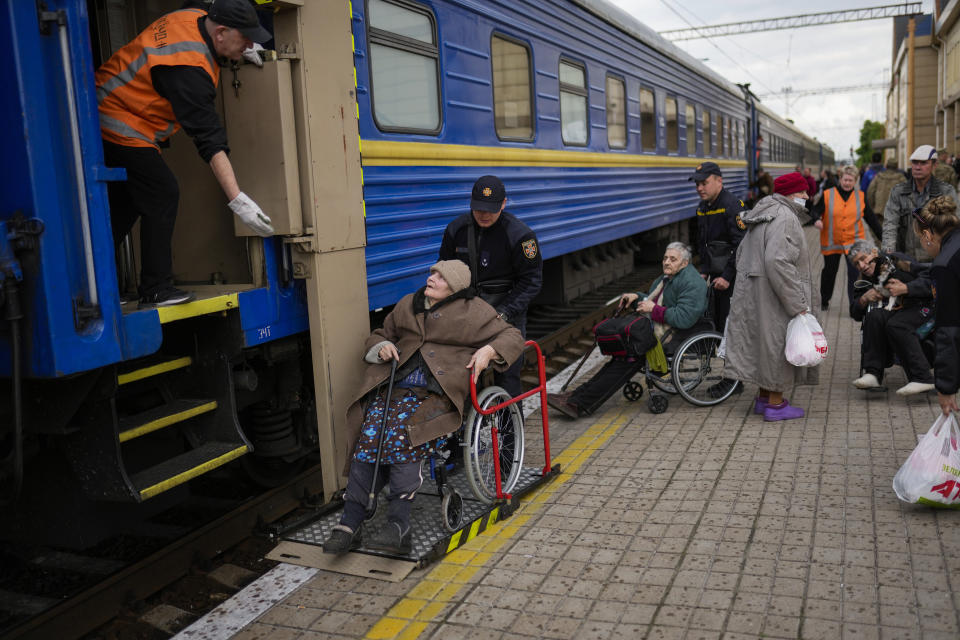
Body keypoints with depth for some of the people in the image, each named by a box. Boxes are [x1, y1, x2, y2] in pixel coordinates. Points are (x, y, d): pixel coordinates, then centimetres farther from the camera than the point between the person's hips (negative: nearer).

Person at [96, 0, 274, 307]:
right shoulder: (190, 69, -29)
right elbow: (209, 139, -34)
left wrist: (235, 52, 10)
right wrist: (238, 200, -37)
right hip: (121, 127, -10)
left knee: (126, 201, 14)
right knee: (163, 195, -11)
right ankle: (155, 289, -4)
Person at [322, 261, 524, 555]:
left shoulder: (474, 311, 10)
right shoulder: (407, 305, 24)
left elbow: (512, 337, 8)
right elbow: (378, 335, 33)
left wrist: (488, 350, -13)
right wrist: (381, 347, 9)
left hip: (438, 391, -4)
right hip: (393, 385, 4)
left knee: (401, 435, -31)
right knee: (369, 435, -22)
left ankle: (398, 525, -30)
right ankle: (349, 524, -22)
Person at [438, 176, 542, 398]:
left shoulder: (519, 235, -12)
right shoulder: (457, 229, 1)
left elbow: (531, 280, -8)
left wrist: (504, 312, -18)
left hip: (506, 308, -4)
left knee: (507, 373, -1)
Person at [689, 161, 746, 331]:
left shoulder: (733, 205, -17)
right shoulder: (702, 208, 11)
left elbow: (742, 246, -22)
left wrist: (727, 276, -22)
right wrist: (704, 271, 13)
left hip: (734, 278, -9)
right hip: (717, 275, 9)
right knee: (717, 322, 15)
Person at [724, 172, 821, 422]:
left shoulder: (763, 215, 16)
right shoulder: (785, 217, -16)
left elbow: (741, 255, 21)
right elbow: (778, 262, -27)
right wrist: (798, 304, -23)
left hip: (754, 293, 10)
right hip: (774, 295, -10)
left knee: (765, 343, 16)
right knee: (777, 343, 0)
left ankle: (764, 397, 26)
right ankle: (775, 404, 8)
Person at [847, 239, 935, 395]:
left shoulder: (897, 261, -3)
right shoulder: (866, 279, 14)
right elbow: (855, 314, 11)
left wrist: (905, 288, -23)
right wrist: (864, 299, -9)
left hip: (921, 306, -5)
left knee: (895, 325, -34)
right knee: (874, 316, -28)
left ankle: (922, 379, -33)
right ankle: (872, 374, -31)